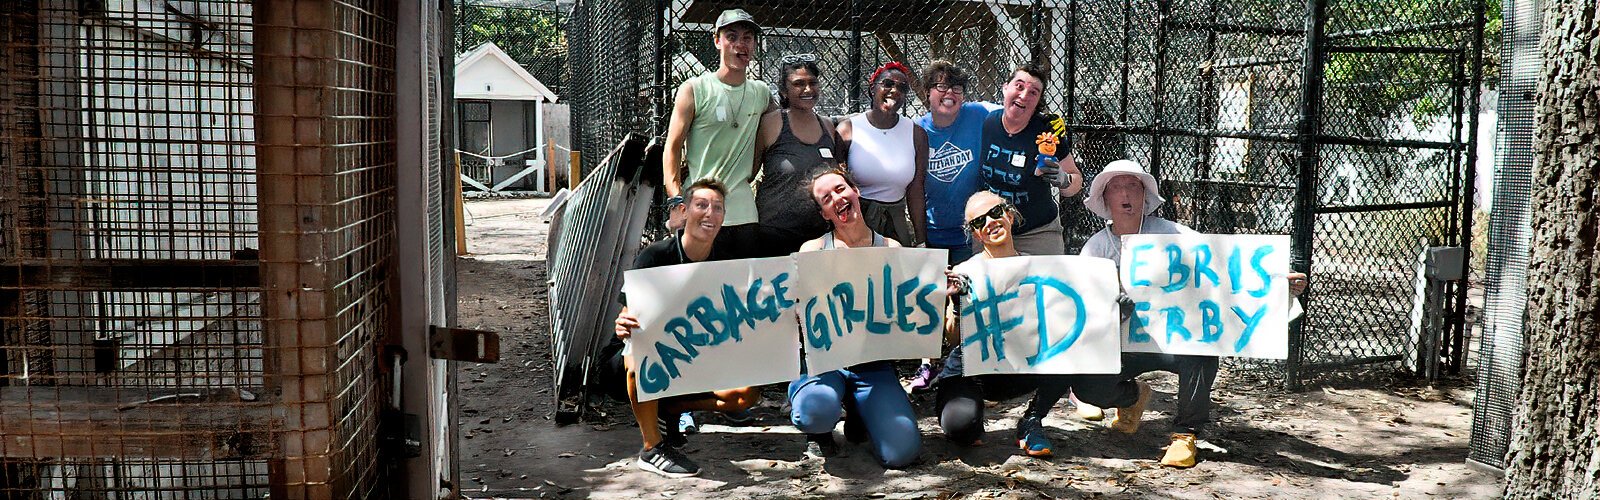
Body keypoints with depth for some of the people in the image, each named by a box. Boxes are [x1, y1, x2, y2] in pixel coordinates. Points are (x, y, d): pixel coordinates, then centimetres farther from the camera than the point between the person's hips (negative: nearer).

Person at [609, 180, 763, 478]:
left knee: (747, 394, -14)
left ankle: (669, 410, 5)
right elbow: (629, 316, -25)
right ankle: (652, 448, -21)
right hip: (622, 367, -4)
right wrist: (625, 327, -50)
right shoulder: (655, 256, -15)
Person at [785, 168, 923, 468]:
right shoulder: (813, 250, 3)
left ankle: (860, 413, 19)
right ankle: (819, 432, 5)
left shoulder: (891, 249, 8)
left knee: (901, 452, -17)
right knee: (817, 410, -36)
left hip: (874, 365, 2)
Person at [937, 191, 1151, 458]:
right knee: (959, 424, -34)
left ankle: (1031, 422, -7)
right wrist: (957, 304, -26)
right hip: (972, 368, -3)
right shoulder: (964, 273, -4)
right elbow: (953, 340, -9)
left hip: (1025, 367, 3)